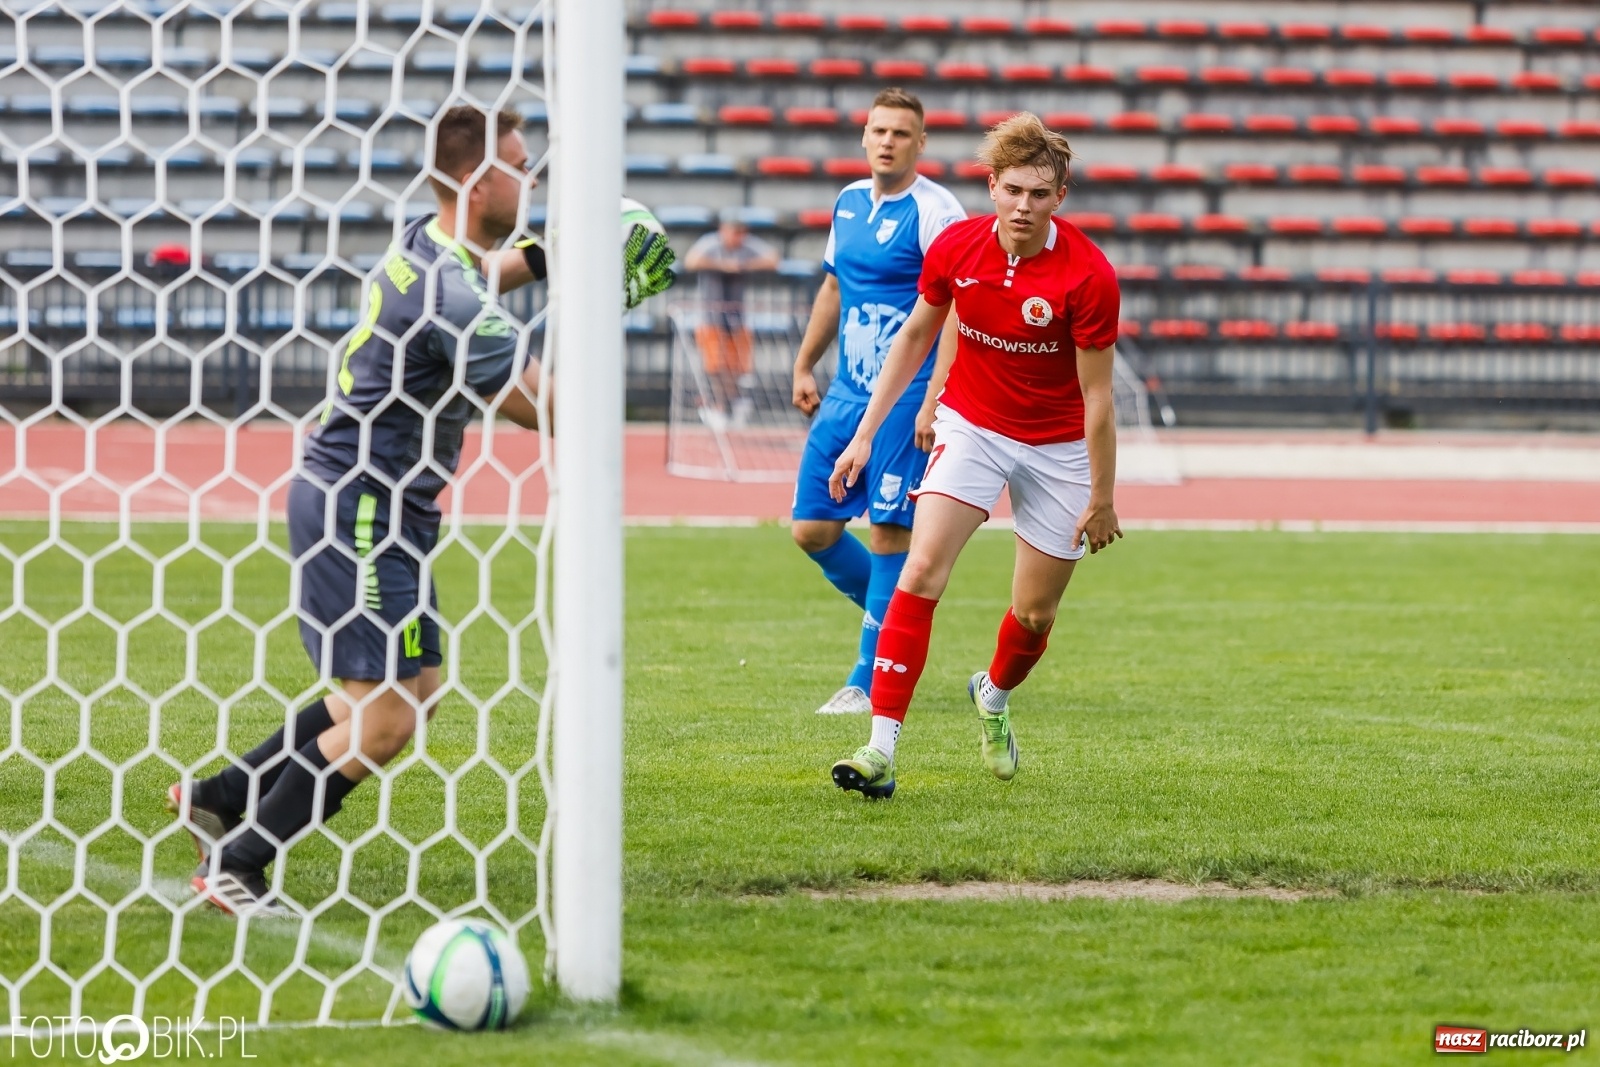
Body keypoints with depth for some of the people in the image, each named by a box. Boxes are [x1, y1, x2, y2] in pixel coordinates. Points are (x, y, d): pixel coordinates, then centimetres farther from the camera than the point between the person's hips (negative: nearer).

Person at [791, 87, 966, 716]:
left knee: (889, 533, -7)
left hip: (905, 398, -8)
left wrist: (935, 398, -23)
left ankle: (870, 682, -1)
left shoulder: (934, 212, -11)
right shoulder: (850, 203, 13)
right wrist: (804, 366, 25)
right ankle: (897, 620, 26)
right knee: (812, 528, 5)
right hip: (846, 395, 8)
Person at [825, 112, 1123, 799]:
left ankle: (994, 696, 42)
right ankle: (880, 749, -22)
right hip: (972, 425, 1)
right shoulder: (957, 248, -11)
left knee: (1035, 614, 6)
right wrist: (866, 433, 5)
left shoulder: (1087, 277, -22)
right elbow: (916, 336, 6)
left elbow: (1096, 396, -14)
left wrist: (1102, 498, -10)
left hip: (1058, 446, -1)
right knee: (922, 569, -18)